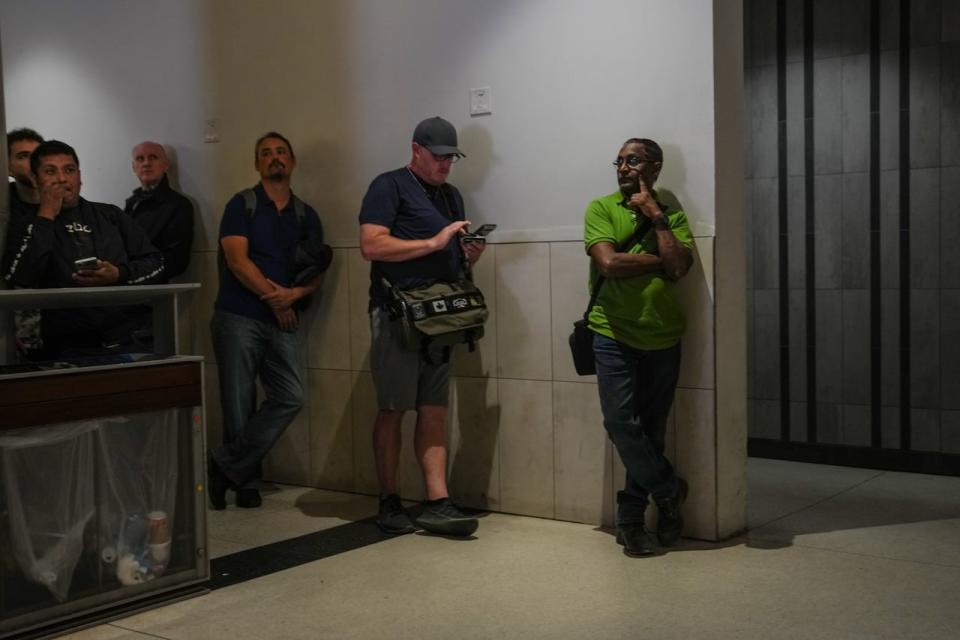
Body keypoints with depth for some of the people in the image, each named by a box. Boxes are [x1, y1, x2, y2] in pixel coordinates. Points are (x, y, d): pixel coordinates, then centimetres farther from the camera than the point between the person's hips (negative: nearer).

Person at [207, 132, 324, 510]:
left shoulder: (306, 215, 15)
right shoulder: (242, 205, 4)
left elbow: (317, 274, 10)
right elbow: (237, 259, -7)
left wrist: (294, 294, -10)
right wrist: (274, 297, -8)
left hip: (284, 320, 4)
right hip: (238, 317, -3)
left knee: (290, 398, -9)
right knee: (239, 405, -1)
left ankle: (227, 466, 2)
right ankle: (245, 480, 14)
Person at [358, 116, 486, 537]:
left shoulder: (451, 195, 21)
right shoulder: (389, 186, -2)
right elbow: (371, 245, -14)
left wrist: (469, 255, 5)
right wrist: (433, 243, -16)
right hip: (396, 313, -7)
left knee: (434, 410, 3)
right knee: (392, 410, 0)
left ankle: (437, 503, 3)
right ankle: (389, 502, 9)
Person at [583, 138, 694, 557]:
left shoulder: (672, 214, 7)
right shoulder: (601, 209, 2)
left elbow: (679, 267, -11)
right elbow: (608, 263, -14)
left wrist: (656, 216, -8)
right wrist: (658, 261, -8)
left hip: (662, 339, 2)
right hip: (614, 335, -2)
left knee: (651, 431, 6)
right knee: (622, 423, -10)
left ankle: (632, 519, 18)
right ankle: (668, 491, 14)